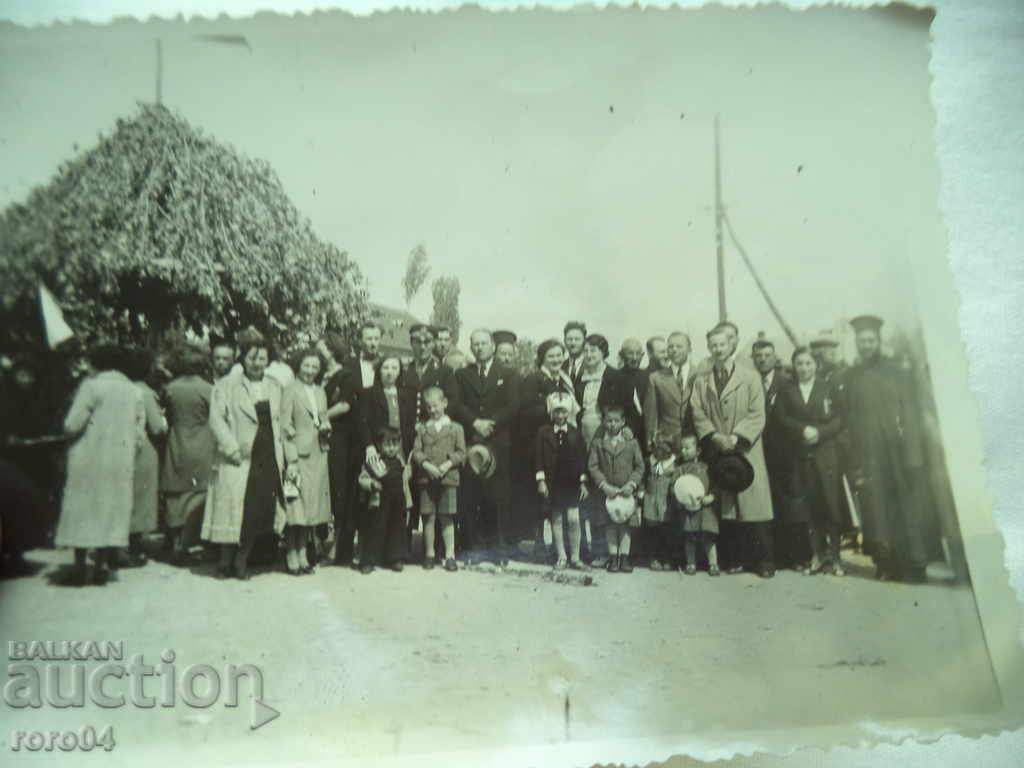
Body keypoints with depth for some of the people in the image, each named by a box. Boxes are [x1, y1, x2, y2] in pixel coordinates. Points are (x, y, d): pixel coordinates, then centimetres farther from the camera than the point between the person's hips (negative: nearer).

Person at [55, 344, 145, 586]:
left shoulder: (91, 386, -8)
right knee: (112, 508, 10)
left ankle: (80, 565, 6)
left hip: (88, 459, -3)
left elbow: (72, 425, -13)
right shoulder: (135, 391, 5)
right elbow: (139, 434, 6)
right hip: (121, 462, 3)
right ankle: (103, 564, 10)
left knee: (82, 509, 6)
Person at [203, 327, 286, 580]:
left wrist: (279, 456, 8)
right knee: (233, 510, -1)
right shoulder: (226, 385, 0)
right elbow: (216, 419, -6)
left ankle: (241, 561, 18)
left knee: (258, 513, 3)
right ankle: (225, 562, 17)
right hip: (239, 460, -4)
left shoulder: (274, 387, 15)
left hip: (268, 461, 4)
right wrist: (233, 450, -13)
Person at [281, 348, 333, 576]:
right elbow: (285, 427, -9)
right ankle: (291, 555, 9)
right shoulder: (290, 390, -6)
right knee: (295, 506, -3)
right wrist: (291, 460, -14)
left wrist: (326, 426, 2)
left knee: (312, 506, 9)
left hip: (318, 455, 6)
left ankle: (303, 553, 18)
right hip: (299, 454, -6)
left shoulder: (321, 392, 14)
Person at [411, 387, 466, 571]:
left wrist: (448, 464, -14)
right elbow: (416, 452, 2)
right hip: (426, 479, 1)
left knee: (447, 518, 3)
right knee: (428, 517, 5)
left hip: (448, 478, -1)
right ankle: (429, 554, 16)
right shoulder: (422, 428, 9)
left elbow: (461, 452, 0)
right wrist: (426, 465, -14)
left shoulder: (456, 428, 5)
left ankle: (450, 555, 9)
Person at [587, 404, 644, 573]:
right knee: (610, 525, 6)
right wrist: (604, 485, -14)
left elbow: (640, 466, 1)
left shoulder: (632, 443, 1)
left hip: (627, 492, 0)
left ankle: (624, 557, 13)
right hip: (607, 491, 0)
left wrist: (632, 484, -12)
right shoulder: (597, 444, 0)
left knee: (625, 526, 5)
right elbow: (593, 466, -3)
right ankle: (613, 557, 14)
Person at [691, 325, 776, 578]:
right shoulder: (701, 381, 11)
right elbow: (698, 414, 5)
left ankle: (765, 560, 4)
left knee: (755, 506, -4)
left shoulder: (750, 376, 2)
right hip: (717, 452, 3)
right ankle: (736, 558, 13)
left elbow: (757, 414, -4)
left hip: (746, 450, -2)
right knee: (726, 507, 4)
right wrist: (714, 436, -12)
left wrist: (736, 437, -15)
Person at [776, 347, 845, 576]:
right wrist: (803, 430, -14)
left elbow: (839, 420, 0)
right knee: (807, 507, 0)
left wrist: (819, 432, -15)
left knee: (830, 504, -2)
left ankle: (834, 556, 6)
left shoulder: (828, 388, 7)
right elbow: (782, 419, 1)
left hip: (825, 456, -1)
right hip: (799, 457, 1)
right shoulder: (786, 392, 12)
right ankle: (817, 555, 8)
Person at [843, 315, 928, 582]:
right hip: (867, 455, 1)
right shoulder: (851, 376, 7)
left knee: (905, 508, 4)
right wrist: (854, 462, -4)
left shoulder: (895, 371, 4)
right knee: (876, 511, 0)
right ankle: (887, 563, 8)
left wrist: (913, 456, -10)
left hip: (896, 452, -1)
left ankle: (913, 566, 12)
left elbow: (910, 414, -2)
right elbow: (849, 419, 3)